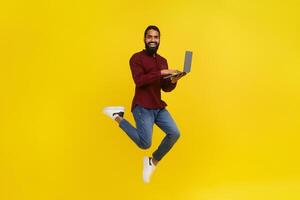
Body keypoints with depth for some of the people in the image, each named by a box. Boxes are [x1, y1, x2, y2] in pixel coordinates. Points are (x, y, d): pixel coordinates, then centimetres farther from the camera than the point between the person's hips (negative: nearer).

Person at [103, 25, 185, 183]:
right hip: (142, 108, -7)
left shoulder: (163, 60, 13)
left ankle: (153, 162, 15)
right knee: (145, 144, -10)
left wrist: (173, 81, -9)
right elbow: (139, 81, -23)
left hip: (159, 107, 7)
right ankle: (118, 117, 9)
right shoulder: (137, 58, -7)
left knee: (174, 133, -6)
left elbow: (165, 88, 13)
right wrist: (161, 72, -24)